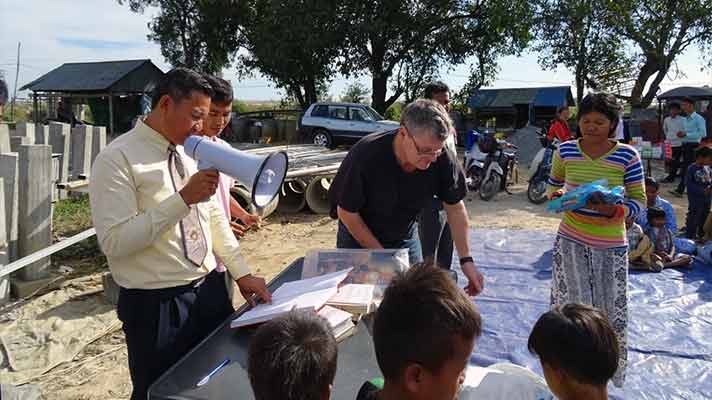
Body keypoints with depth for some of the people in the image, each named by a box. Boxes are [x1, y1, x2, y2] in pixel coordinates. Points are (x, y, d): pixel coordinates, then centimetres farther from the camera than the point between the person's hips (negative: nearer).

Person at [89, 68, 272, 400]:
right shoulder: (117, 159, -14)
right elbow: (114, 241, -23)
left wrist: (242, 273, 5)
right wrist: (183, 199, -26)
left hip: (211, 290, 7)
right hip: (155, 305, -6)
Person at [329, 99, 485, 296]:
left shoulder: (442, 160, -23)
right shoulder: (365, 155, -33)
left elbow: (455, 208, -8)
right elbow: (346, 213, -20)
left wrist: (466, 260, -12)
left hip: (405, 238, 3)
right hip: (358, 237, -3)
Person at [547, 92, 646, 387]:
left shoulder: (627, 155, -9)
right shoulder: (565, 150, -3)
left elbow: (638, 201, -5)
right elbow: (553, 184, 12)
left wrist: (614, 211, -25)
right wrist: (557, 196, -10)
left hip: (610, 244, -1)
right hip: (570, 240, 1)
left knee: (609, 308, 11)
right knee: (573, 307, 7)